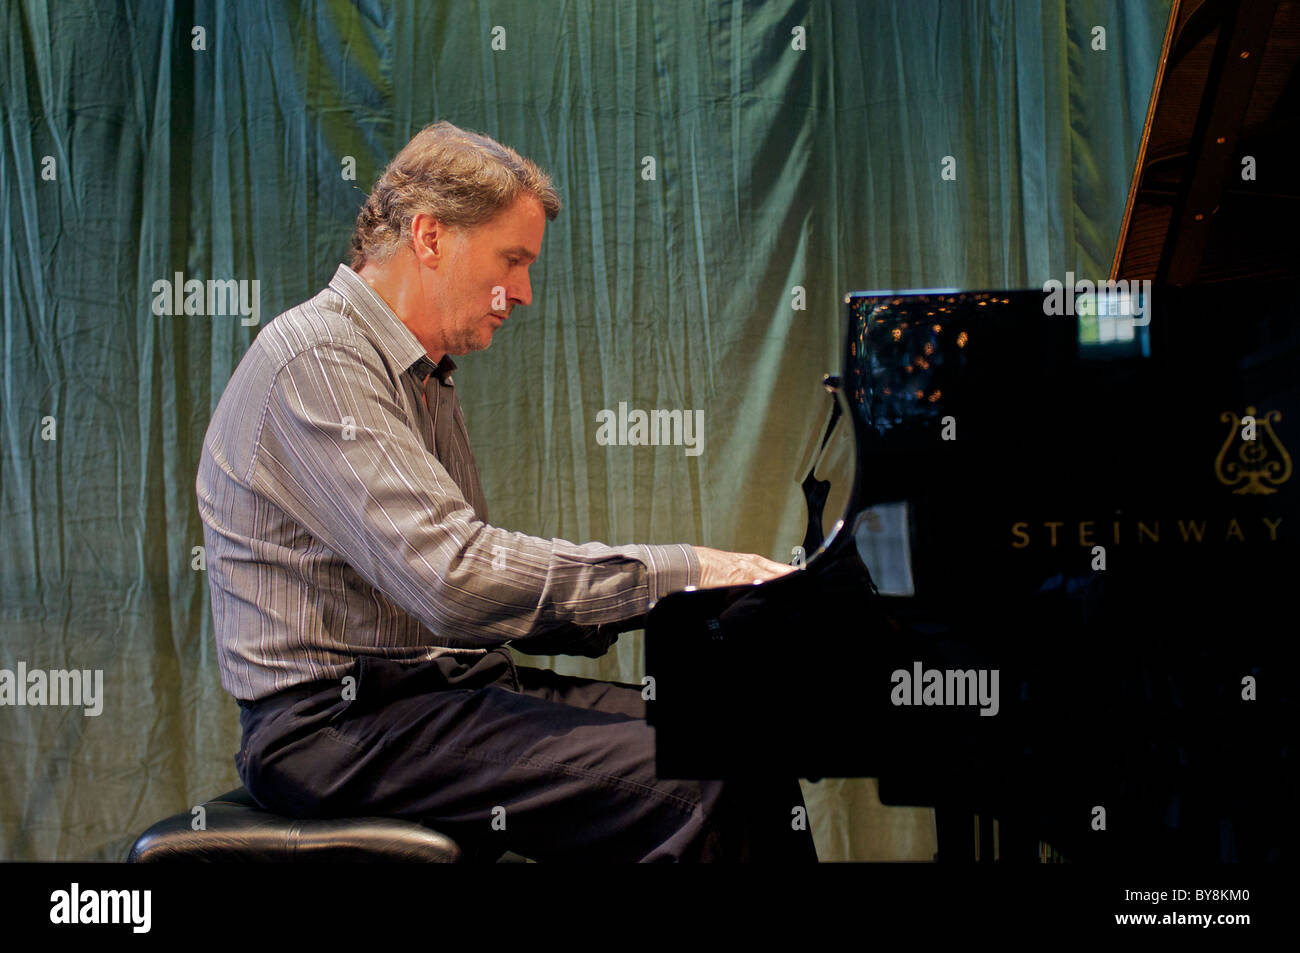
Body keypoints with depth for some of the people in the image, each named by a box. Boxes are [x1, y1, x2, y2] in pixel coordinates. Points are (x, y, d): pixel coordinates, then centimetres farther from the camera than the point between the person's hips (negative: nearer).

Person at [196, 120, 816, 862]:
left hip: (448, 686, 9)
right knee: (690, 789, -25)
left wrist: (668, 605, 3)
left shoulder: (426, 380, 20)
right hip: (336, 722, -9)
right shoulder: (316, 358, -13)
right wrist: (679, 571, -19)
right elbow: (453, 578, -25)